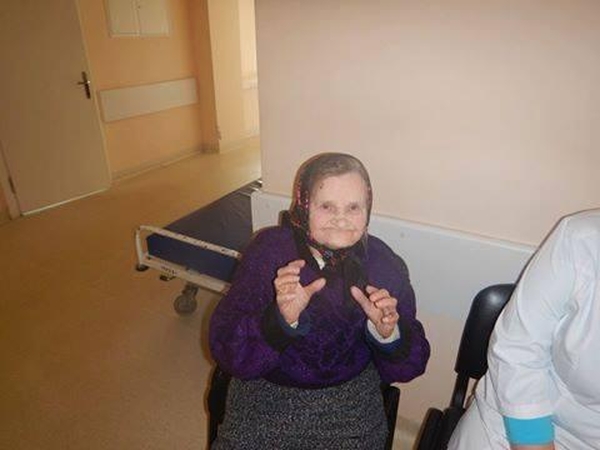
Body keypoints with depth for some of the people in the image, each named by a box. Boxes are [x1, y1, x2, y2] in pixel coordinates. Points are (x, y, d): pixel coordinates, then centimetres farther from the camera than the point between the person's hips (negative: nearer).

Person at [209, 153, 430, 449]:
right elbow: (226, 352, -20)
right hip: (268, 395, 0)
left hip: (350, 401, 1)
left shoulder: (384, 264, -12)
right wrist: (281, 319, -37)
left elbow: (408, 369, -7)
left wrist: (387, 334, -27)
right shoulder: (269, 249, -15)